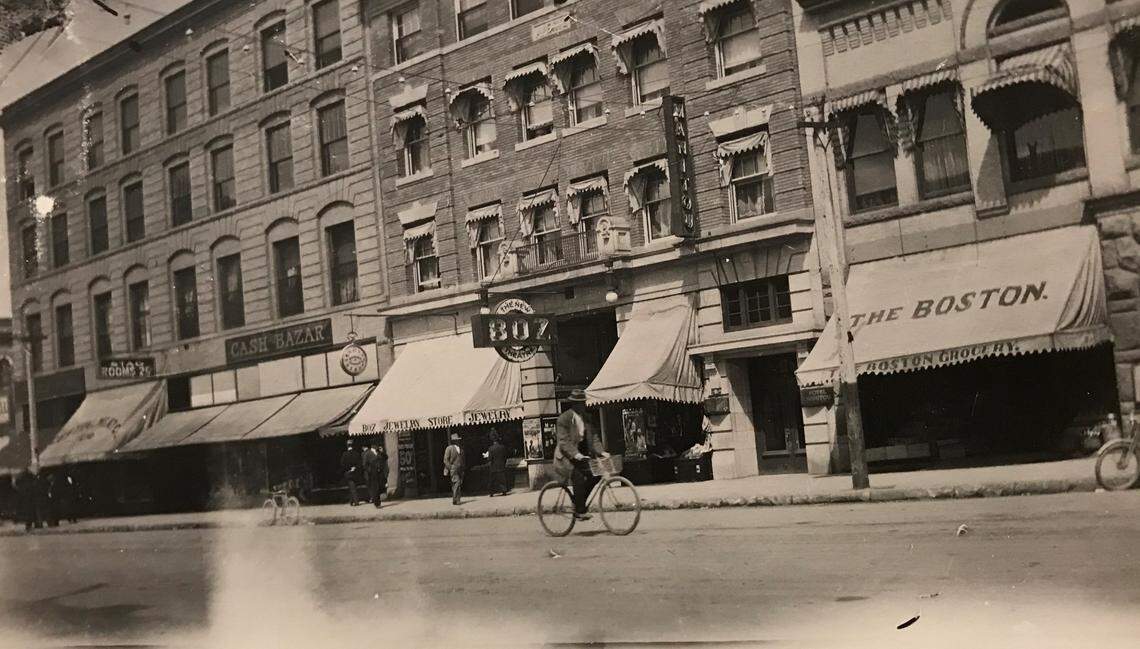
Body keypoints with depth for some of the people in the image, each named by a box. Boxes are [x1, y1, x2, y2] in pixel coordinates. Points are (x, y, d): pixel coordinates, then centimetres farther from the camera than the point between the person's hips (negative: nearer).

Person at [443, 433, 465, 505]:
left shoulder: (460, 448, 17)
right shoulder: (449, 448, -3)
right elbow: (446, 460, -5)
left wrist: (463, 468, 15)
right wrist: (450, 468, -12)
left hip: (460, 469, 7)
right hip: (453, 468, -6)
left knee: (459, 484, 5)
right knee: (456, 483, -18)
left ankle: (456, 499, 12)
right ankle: (455, 499, -17)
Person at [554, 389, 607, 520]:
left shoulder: (587, 418, 8)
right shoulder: (564, 419, -12)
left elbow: (594, 438, 5)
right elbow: (563, 441, -20)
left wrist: (601, 452, -11)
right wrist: (575, 454, -33)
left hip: (582, 454, 7)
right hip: (566, 456, -7)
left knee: (595, 473, -12)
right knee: (578, 477, -27)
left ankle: (579, 502, 6)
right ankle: (579, 511, -19)